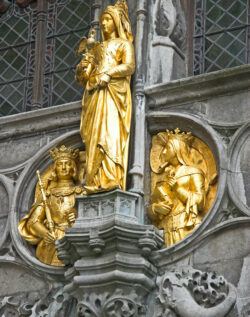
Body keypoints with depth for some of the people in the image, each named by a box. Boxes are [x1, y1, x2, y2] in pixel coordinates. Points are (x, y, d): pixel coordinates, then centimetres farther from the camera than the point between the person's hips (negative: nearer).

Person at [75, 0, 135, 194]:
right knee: (95, 136, -7)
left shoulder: (124, 44, 12)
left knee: (110, 131, -21)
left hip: (113, 93, -6)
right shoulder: (98, 49, 28)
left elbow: (130, 66, -6)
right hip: (95, 95, 6)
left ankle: (111, 179, -31)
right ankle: (96, 182, -15)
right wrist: (83, 66, -1)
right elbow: (82, 78, 22)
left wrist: (109, 74, -20)